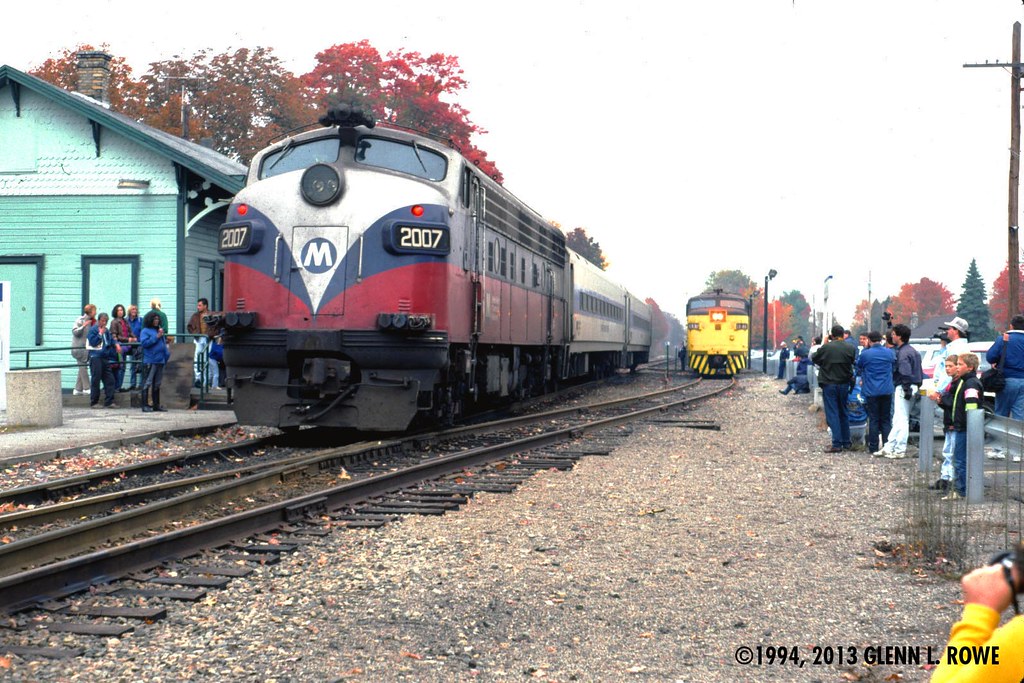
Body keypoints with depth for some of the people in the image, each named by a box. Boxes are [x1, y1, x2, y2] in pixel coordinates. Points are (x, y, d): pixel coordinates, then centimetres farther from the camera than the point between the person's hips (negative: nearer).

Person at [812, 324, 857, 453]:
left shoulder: (825, 347, -15)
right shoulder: (850, 348, -6)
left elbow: (814, 358, 0)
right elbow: (853, 362, 5)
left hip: (829, 384, -3)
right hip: (844, 384, 3)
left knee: (832, 414, -1)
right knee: (843, 413, 16)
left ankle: (837, 444, -6)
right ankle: (846, 442, 21)